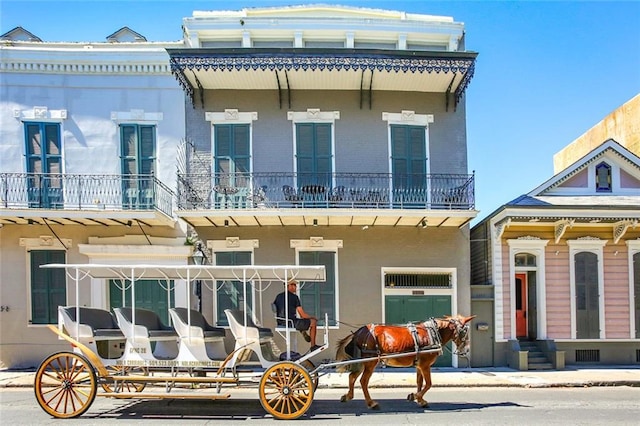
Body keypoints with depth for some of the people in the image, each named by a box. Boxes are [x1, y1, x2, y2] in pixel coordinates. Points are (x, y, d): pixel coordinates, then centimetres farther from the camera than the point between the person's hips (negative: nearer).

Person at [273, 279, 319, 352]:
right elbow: (302, 315, -13)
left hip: (280, 323, 8)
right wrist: (313, 317, 6)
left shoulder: (278, 296, 6)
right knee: (313, 322, 9)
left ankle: (305, 335, 48)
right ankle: (313, 346, 15)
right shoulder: (294, 297, -13)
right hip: (291, 323, -8)